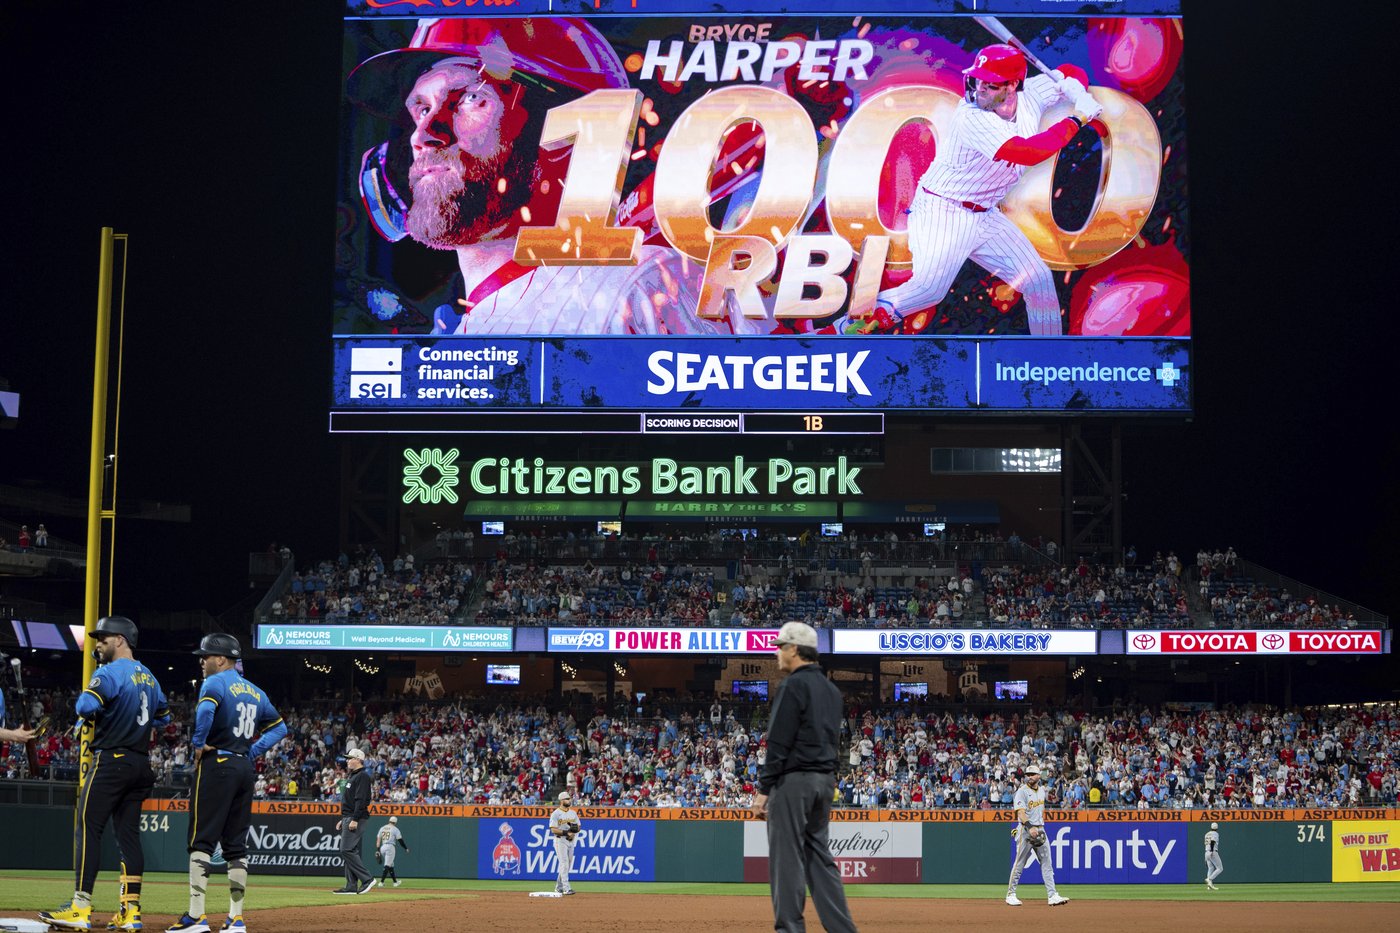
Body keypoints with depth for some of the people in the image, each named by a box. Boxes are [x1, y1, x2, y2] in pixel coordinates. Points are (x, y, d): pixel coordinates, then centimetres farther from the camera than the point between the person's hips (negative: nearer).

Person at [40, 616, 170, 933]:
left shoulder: (110, 672, -11)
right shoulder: (150, 677, 17)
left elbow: (86, 707, -25)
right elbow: (163, 716, 28)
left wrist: (85, 703, -3)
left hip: (111, 761, -8)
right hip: (140, 764, 8)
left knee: (88, 829, -7)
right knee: (128, 834, 9)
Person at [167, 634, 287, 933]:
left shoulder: (215, 682, -7)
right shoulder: (256, 692, 17)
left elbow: (206, 709, -29)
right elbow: (279, 727, 23)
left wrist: (198, 743, -17)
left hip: (216, 765, -7)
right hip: (245, 768, 7)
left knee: (201, 841, -7)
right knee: (236, 844, 10)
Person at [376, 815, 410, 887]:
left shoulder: (382, 828, 14)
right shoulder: (395, 829, -1)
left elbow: (378, 840, 10)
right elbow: (400, 840, -2)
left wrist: (377, 850, 9)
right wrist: (406, 848, 9)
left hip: (382, 847, 6)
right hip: (390, 847, -6)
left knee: (390, 865, 16)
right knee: (387, 865, -8)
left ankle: (395, 881, 20)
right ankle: (381, 881, -20)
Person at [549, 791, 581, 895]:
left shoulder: (573, 813, 12)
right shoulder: (556, 814, -8)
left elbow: (578, 827, 13)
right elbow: (553, 829, -14)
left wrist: (574, 829, -10)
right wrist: (566, 832, -22)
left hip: (571, 840, 7)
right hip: (560, 840, -7)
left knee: (568, 865, 8)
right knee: (564, 864, -13)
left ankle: (558, 888, 19)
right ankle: (566, 888, -16)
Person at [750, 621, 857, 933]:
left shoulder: (794, 685, -11)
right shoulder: (831, 689, 16)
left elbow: (779, 744, -16)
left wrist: (763, 789, -15)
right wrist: (827, 782, 20)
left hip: (793, 779, -9)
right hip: (825, 780, 9)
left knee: (787, 857, -5)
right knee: (819, 855, 11)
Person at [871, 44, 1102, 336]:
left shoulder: (1031, 96, -5)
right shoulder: (971, 117, -26)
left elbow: (1069, 73, 14)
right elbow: (1027, 152, -35)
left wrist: (1081, 98, -8)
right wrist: (1074, 121, -24)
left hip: (985, 216, 7)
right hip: (942, 212, -7)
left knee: (1039, 281, 3)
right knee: (929, 289, -19)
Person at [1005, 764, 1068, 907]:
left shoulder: (1041, 790, 12)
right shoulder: (1022, 791, -11)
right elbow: (1021, 812, -22)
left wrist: (1041, 824, 17)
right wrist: (1030, 827, -37)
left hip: (1040, 830, 7)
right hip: (1026, 830, -7)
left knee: (1047, 863, 2)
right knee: (1019, 864, -2)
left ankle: (1052, 895, 1)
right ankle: (1011, 894, 8)